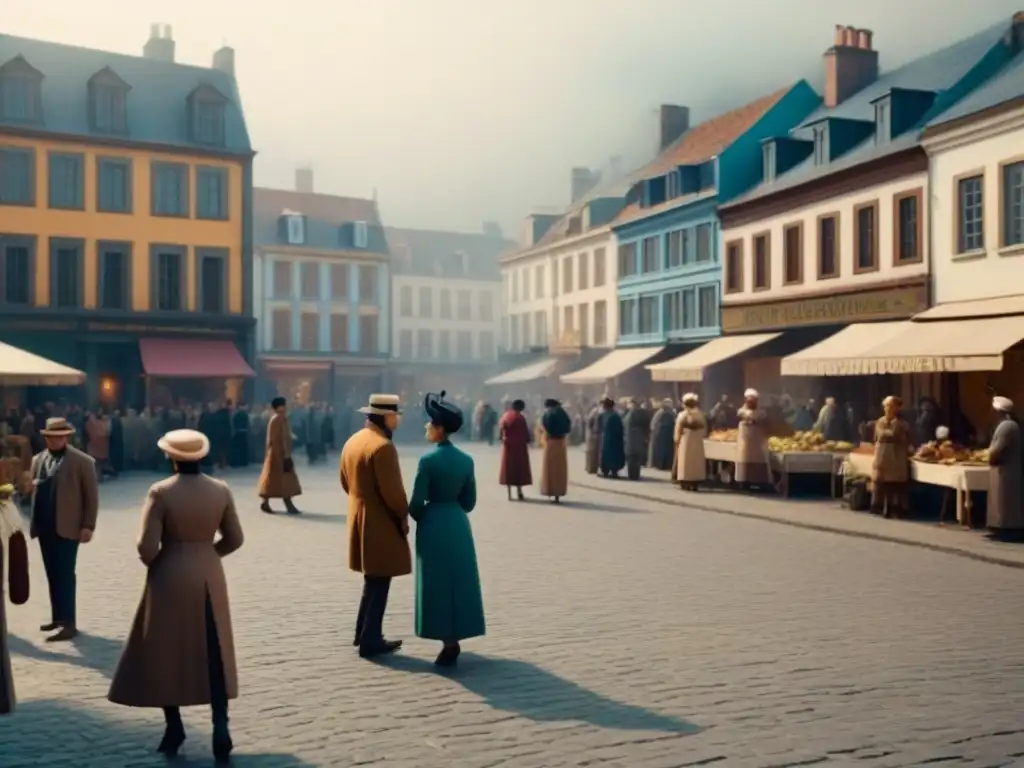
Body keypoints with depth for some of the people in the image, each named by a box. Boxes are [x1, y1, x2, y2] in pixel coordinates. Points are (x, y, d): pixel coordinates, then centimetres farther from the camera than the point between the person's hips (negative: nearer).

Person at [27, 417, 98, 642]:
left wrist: (88, 526, -11)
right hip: (44, 527, 6)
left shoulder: (82, 461, -7)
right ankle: (57, 617, 24)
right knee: (53, 574, 13)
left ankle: (69, 624, -5)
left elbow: (91, 497, -7)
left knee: (65, 575, -6)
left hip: (66, 527, -6)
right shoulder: (38, 460, 11)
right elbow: (32, 489, 17)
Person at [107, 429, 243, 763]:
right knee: (214, 655, 10)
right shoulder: (220, 490, -3)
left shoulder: (160, 492, -15)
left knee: (167, 654, 13)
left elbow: (147, 547, -15)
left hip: (170, 579, -3)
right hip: (210, 578, 3)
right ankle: (221, 727, 2)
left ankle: (174, 727, 19)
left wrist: (155, 565, 5)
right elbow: (234, 539, 3)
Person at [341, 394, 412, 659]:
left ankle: (364, 634, 28)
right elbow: (392, 490, -23)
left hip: (358, 518, 9)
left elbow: (345, 481, 17)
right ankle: (370, 641, 6)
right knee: (378, 583, 0)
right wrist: (403, 516, -9)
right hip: (380, 524, -9)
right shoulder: (383, 446, -21)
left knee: (372, 580, 20)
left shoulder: (352, 441, 8)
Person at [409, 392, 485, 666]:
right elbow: (469, 501, 6)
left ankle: (449, 642, 6)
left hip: (433, 525, -5)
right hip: (459, 524, 5)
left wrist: (421, 519, 8)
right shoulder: (466, 460, 2)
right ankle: (454, 638, 22)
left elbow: (417, 502, -12)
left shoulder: (428, 460, -15)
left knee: (438, 584, 3)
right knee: (459, 581, 13)